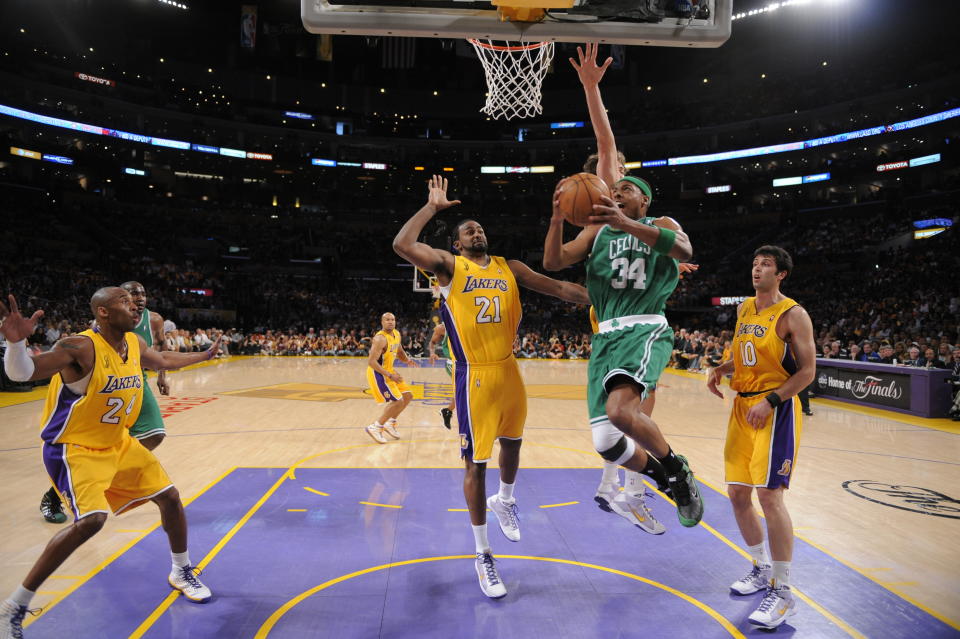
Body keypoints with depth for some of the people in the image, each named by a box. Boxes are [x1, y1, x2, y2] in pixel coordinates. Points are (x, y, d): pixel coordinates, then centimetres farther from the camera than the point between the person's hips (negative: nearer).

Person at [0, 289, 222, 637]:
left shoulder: (136, 344, -2)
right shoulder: (81, 347, -24)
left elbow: (162, 360, 21)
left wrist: (203, 356, 32)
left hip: (118, 444, 8)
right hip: (74, 448, -7)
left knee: (169, 497, 8)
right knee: (92, 519, -27)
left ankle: (182, 573, 31)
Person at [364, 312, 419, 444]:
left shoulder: (396, 334, 5)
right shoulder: (380, 338, -23)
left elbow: (399, 351, 22)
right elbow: (371, 361, -28)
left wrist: (407, 360, 0)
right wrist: (390, 375, -30)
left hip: (389, 371, 9)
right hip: (377, 373, -9)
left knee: (408, 395, 12)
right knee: (398, 401, -14)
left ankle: (390, 423, 23)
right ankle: (375, 428, -2)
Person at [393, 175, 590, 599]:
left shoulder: (509, 268, 10)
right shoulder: (449, 265, -2)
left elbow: (556, 286, 4)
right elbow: (402, 245, -18)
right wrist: (432, 207, -10)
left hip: (509, 370, 5)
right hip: (475, 376, -5)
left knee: (512, 443, 23)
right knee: (476, 463, 2)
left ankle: (505, 501, 54)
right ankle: (483, 556, 17)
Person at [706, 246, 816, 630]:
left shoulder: (792, 314, -9)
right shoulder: (744, 308, 11)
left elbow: (808, 371, -11)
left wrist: (770, 402, -20)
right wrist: (721, 369, 4)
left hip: (775, 410, -7)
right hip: (742, 407, 7)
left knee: (769, 495, -11)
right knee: (738, 494, 10)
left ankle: (783, 592, 2)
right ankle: (762, 569, 29)